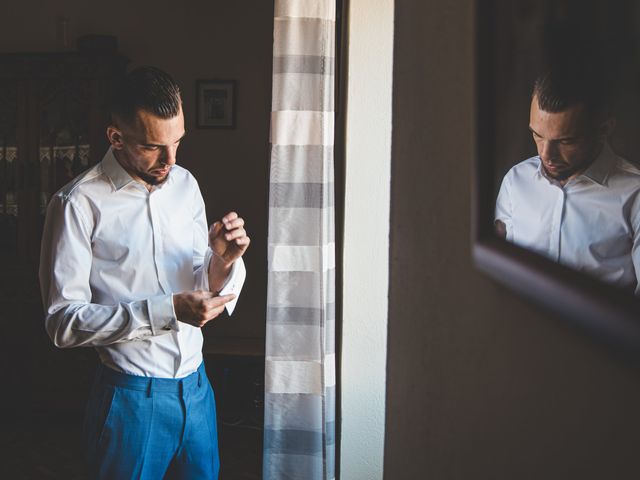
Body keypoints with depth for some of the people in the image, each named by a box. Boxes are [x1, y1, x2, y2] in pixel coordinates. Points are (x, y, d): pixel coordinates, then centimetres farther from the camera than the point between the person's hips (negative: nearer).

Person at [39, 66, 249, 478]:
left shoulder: (185, 185, 4)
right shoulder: (80, 203, -15)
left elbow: (206, 292, 8)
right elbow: (63, 322, -17)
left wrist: (223, 261, -15)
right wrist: (166, 310, -24)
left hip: (196, 384, 6)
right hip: (132, 395, -5)